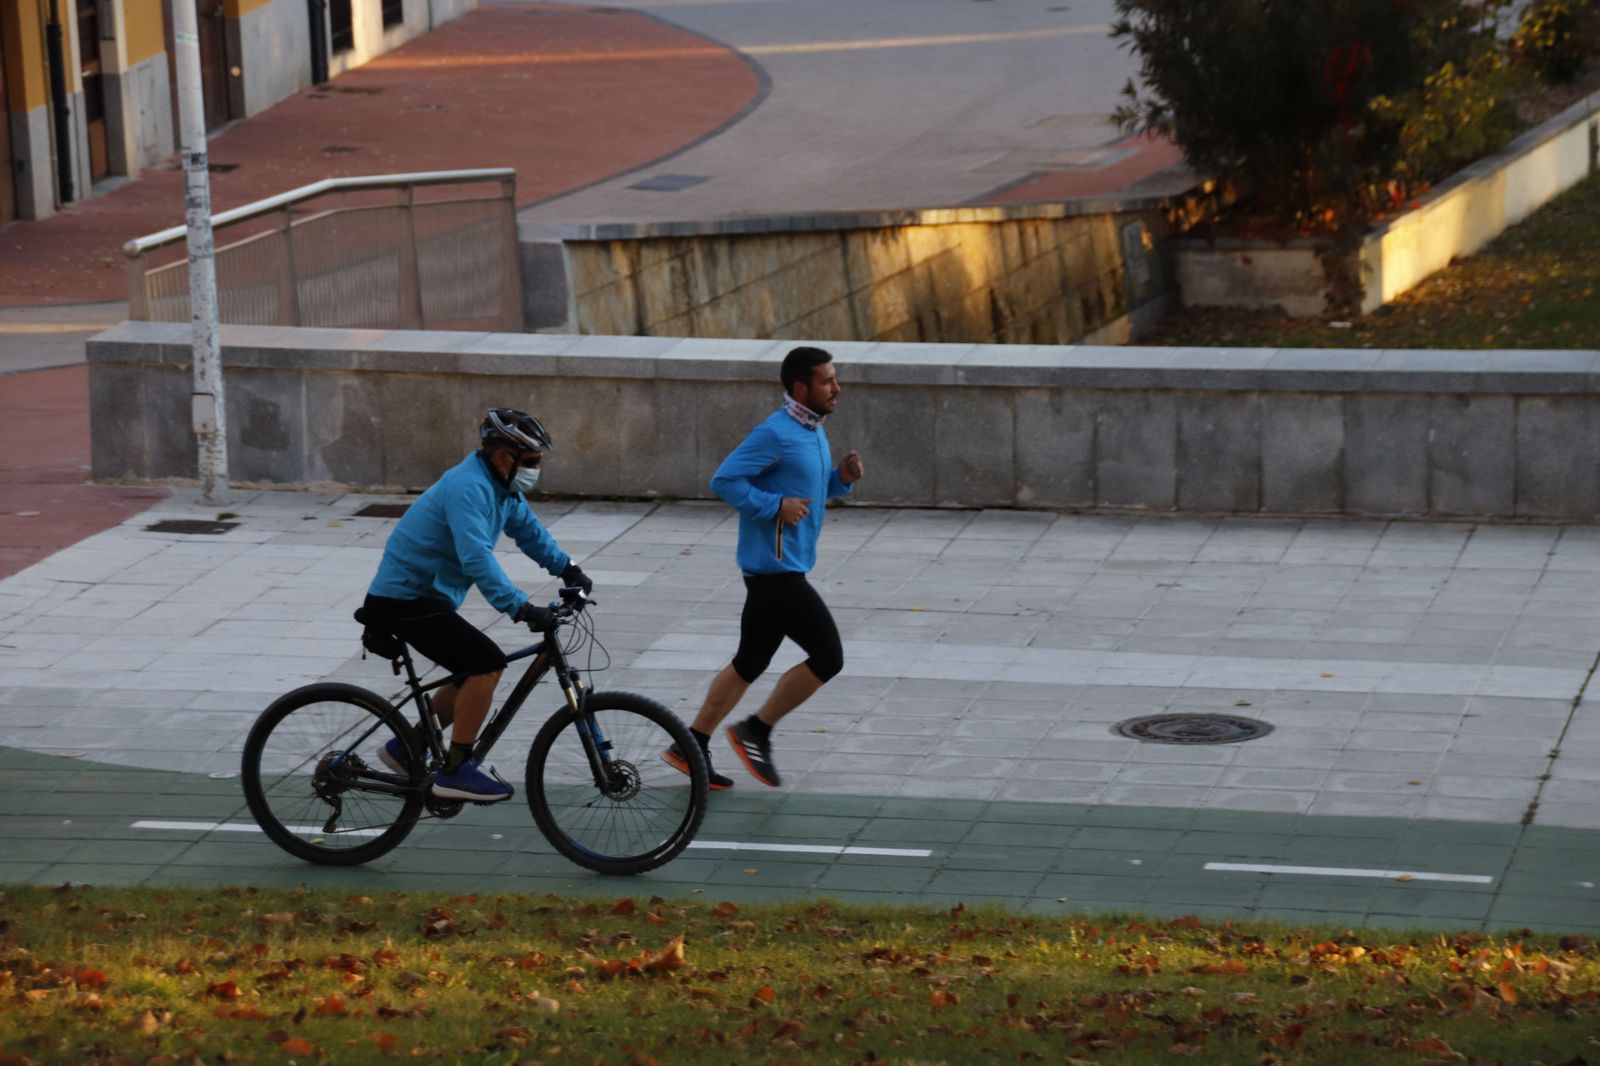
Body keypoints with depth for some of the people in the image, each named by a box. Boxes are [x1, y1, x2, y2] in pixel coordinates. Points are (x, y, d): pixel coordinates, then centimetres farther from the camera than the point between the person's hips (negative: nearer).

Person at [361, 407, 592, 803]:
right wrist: (521, 608, -40)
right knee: (488, 662, -19)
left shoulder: (501, 488, 8)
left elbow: (527, 529, 20)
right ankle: (456, 770, -14)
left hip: (422, 596, 11)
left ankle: (405, 749, 24)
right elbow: (477, 559, -34)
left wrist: (567, 569, 5)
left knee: (478, 673, 16)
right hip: (402, 601, -11)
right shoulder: (468, 488, -24)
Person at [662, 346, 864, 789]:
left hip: (784, 569, 10)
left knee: (749, 664, 15)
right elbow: (724, 480, -19)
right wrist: (776, 506, -23)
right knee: (828, 657, -8)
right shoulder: (776, 433, -17)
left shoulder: (814, 432, 13)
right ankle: (756, 731, 3)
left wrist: (842, 477, 6)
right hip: (775, 567, -10)